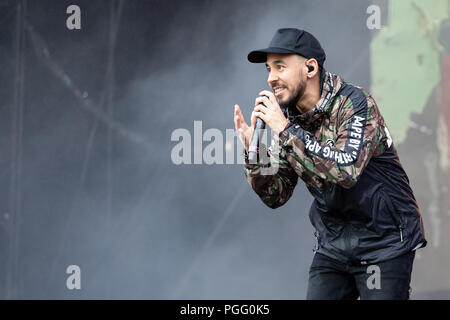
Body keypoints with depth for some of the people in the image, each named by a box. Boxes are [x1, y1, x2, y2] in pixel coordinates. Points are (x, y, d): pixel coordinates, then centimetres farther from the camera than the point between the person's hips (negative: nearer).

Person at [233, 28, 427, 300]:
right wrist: (252, 150, -13)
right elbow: (276, 197, 3)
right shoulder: (288, 117, 1)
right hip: (333, 244, 6)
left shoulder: (355, 103, -17)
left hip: (383, 243, -6)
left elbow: (347, 170, -33)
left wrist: (285, 130, -29)